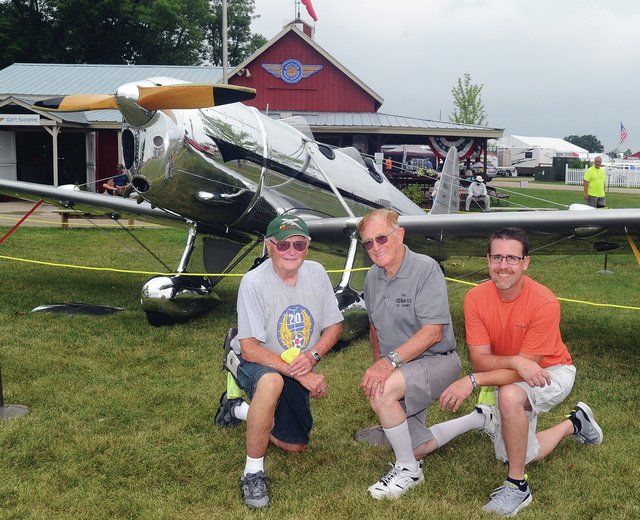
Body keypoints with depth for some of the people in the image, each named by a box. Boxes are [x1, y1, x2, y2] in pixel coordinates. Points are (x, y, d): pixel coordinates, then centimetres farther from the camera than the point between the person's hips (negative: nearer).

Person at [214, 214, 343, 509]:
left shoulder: (316, 274, -9)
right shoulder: (254, 282, -24)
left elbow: (334, 326, 0)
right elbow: (249, 349, -26)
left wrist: (312, 356, -21)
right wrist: (300, 374, -31)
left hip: (300, 372, 6)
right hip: (256, 364, -6)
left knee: (295, 446, 13)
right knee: (272, 381, -42)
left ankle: (240, 410, 38)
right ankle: (253, 472, -25)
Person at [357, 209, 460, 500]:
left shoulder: (426, 269, -18)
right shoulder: (373, 277, 5)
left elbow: (432, 332, -26)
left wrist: (389, 361, -33)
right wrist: (378, 365, 5)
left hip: (436, 360, -8)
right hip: (400, 367, 8)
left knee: (382, 392, -35)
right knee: (414, 451, 12)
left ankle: (408, 469, -14)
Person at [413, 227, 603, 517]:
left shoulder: (544, 303, -29)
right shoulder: (476, 298, -17)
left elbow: (526, 367, -28)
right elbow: (479, 360, -18)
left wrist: (472, 381, -38)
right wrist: (515, 361, -37)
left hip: (551, 372, -5)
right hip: (506, 377, 5)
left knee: (509, 395, -37)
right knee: (516, 456, 6)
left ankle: (517, 485, -18)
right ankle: (573, 424, 35)